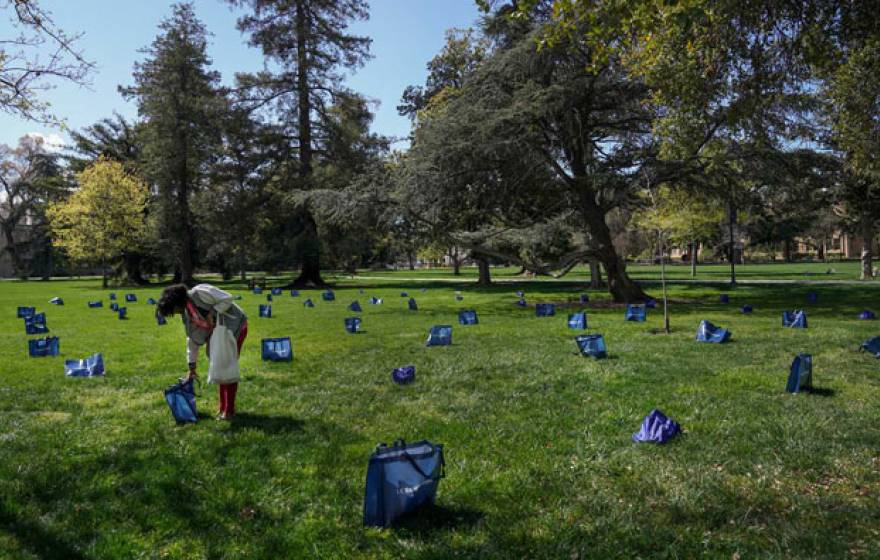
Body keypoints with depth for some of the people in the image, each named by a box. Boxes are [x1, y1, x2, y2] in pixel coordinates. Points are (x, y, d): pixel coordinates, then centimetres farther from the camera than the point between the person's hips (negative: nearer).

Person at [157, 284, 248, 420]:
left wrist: (211, 313, -27)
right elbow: (192, 340, 10)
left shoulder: (199, 293, -22)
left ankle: (229, 410, 1)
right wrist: (192, 368, 12)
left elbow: (227, 298, -23)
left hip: (236, 326, -9)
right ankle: (223, 407, 20)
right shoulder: (186, 314, 4)